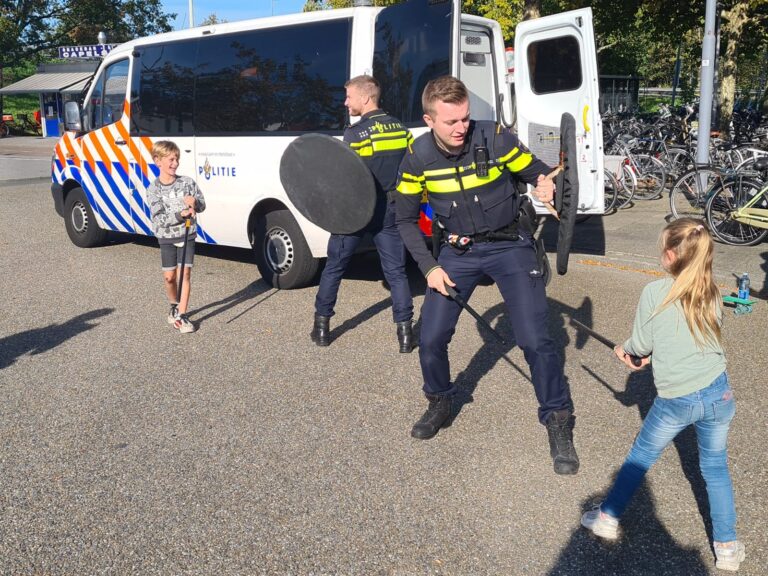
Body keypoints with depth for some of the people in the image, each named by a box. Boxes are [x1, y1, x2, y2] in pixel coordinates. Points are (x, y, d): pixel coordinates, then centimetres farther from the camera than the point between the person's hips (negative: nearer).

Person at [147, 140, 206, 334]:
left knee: (185, 273, -6)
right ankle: (174, 306, 31)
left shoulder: (188, 182, -4)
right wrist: (181, 214, -28)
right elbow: (159, 219, -15)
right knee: (169, 276, 5)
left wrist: (194, 202, -21)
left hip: (187, 234, 0)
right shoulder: (154, 189, -8)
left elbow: (202, 205, 2)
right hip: (167, 237, 0)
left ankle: (182, 315, -3)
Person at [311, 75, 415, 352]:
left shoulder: (355, 133, -13)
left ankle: (322, 326, 19)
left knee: (334, 267, 11)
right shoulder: (401, 129, 5)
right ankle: (405, 332, 3)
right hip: (390, 211, 4)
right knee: (396, 271, 8)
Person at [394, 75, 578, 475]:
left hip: (509, 246, -2)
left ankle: (558, 421, 12)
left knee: (534, 340, -10)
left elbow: (539, 173, -5)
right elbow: (406, 218, 2)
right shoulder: (418, 158, -10)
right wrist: (429, 267, -7)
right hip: (457, 251, 3)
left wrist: (546, 184, -30)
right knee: (431, 339, -1)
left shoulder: (495, 138, -16)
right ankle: (440, 402, 30)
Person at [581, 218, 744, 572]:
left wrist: (625, 349, 18)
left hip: (674, 402, -3)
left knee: (639, 458, 17)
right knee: (715, 469, 19)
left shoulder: (654, 293, -13)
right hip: (718, 394, 3)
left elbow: (641, 345, -3)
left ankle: (608, 518, 30)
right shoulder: (712, 295, 1)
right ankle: (727, 548, 25)